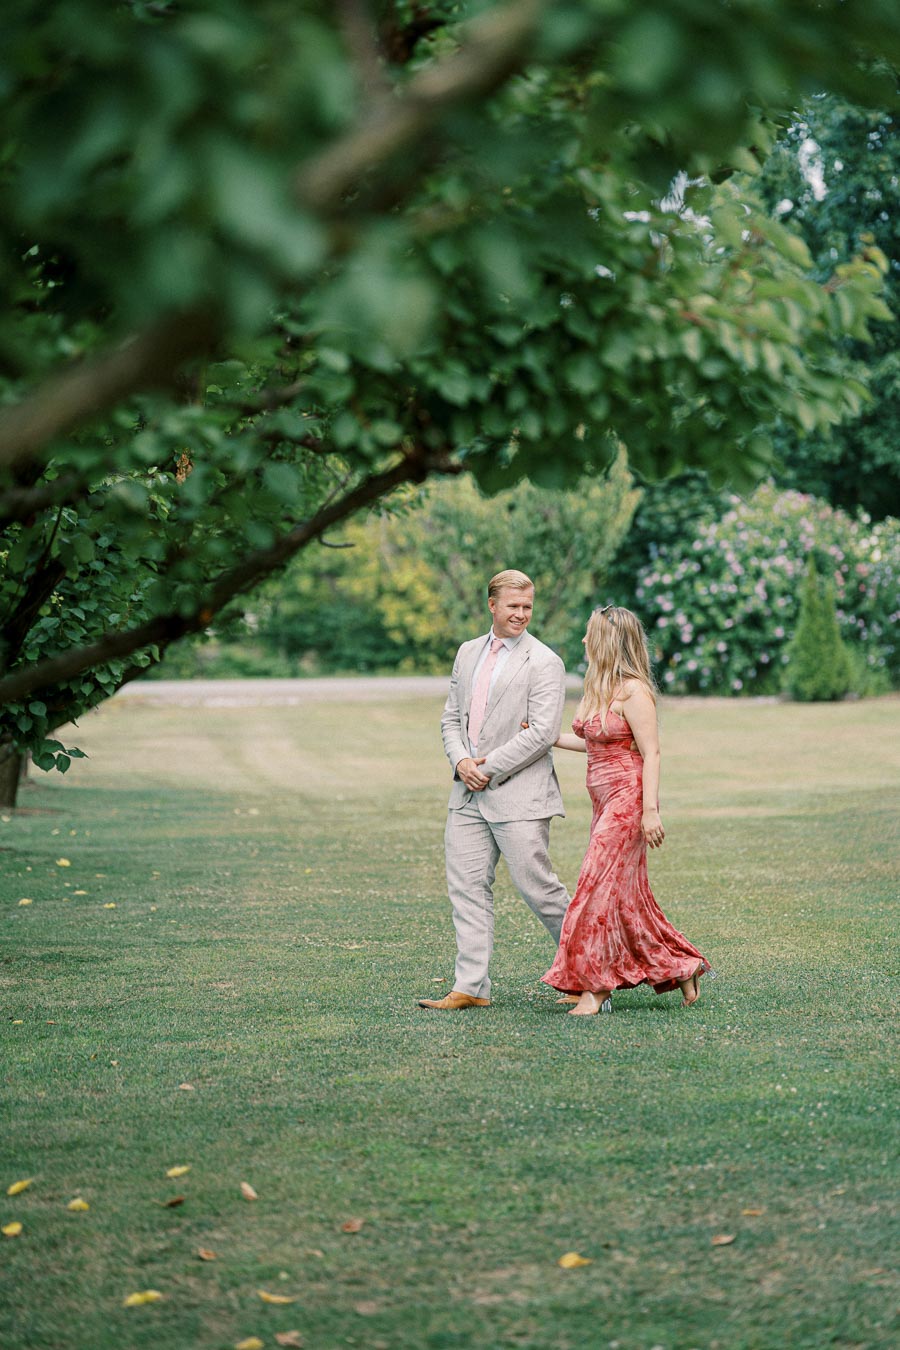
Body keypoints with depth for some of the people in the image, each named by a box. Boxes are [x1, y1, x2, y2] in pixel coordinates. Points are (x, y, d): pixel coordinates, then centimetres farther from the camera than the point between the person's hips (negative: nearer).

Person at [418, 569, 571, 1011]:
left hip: (518, 793, -7)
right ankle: (471, 987, 7)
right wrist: (461, 761, -3)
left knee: (535, 885, -5)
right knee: (467, 887, 4)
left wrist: (488, 769, -14)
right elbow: (452, 717, 17)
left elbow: (542, 733, -15)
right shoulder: (468, 653, 14)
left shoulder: (543, 663, -7)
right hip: (468, 793, 7)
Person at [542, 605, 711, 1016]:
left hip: (627, 799, -9)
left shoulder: (633, 692, -14)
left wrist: (650, 811, -20)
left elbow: (651, 753, -16)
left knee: (603, 886, -8)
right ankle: (682, 966, 20)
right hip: (605, 801, 9)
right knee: (627, 894, 10)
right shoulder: (597, 688, 12)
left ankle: (596, 985, -2)